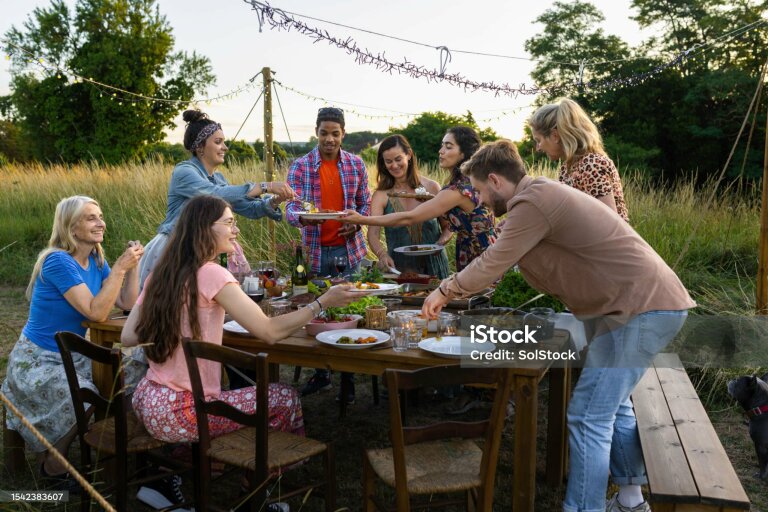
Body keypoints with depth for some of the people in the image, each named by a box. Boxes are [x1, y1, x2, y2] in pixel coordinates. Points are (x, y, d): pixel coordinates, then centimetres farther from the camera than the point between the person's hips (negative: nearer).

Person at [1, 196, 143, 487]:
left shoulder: (96, 261, 1)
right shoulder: (58, 261, -22)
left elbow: (127, 304, -4)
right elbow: (96, 313, -28)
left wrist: (133, 265, -14)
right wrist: (120, 267, -29)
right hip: (37, 360, -8)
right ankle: (53, 465, 2)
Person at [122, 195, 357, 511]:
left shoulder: (160, 273, 6)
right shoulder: (211, 274, -17)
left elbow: (128, 337, 8)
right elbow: (270, 332, -19)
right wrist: (322, 302, -11)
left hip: (147, 402, 8)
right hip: (178, 413, -8)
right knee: (285, 398, 7)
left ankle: (171, 479, 25)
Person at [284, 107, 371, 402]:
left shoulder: (356, 165, 6)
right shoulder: (300, 167, 0)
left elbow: (365, 204, 13)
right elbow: (291, 208, -8)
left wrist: (355, 223, -8)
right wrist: (300, 216, -32)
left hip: (349, 249, 1)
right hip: (315, 251, -1)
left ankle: (348, 378, 17)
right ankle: (321, 374, 24)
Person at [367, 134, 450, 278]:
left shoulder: (431, 187, 2)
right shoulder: (381, 195, -1)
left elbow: (448, 227, 9)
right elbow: (373, 234, -10)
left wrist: (441, 242, -11)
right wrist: (382, 255, -29)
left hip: (434, 267, 1)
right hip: (399, 269, 0)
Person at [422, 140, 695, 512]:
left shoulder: (533, 202, -15)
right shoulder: (542, 196, 17)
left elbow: (491, 266, -12)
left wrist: (445, 290, 3)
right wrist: (452, 290, 21)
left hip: (641, 307, -11)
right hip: (652, 301, 11)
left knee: (588, 416, -6)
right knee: (611, 405, 21)